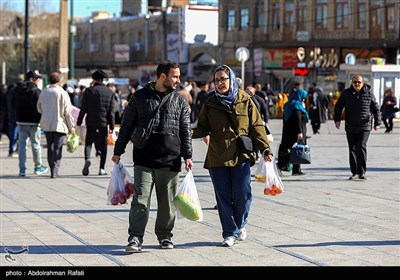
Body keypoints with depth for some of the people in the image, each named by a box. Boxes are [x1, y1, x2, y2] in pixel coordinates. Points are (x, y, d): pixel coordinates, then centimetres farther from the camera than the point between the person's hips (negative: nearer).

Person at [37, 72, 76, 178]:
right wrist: (71, 127, -2)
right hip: (60, 125, -5)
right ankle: (54, 172, -10)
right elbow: (68, 111, -9)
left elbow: (39, 108, 14)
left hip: (46, 124, 5)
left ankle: (53, 170, 20)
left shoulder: (44, 92, 4)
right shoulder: (62, 93, -11)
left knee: (50, 148, 15)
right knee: (57, 149, -2)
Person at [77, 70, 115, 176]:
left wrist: (79, 122, 6)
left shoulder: (89, 91, -1)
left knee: (88, 143, 7)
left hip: (91, 123, -1)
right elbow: (111, 111, 2)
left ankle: (87, 159, -21)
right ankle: (101, 169, 5)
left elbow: (83, 108, -2)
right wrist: (111, 126, 5)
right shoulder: (109, 93, 4)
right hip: (104, 123, 1)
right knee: (103, 145, 7)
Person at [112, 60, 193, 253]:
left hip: (170, 161, 2)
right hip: (144, 160, -2)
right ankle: (135, 238, -5)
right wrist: (118, 152, 6)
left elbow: (185, 131, 9)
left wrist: (187, 155, 0)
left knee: (167, 201, 9)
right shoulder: (140, 97, 4)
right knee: (140, 199, -7)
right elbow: (126, 126, 8)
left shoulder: (179, 101, 9)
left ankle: (164, 235, 23)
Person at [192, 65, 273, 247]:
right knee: (224, 198, 2)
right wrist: (190, 132, -12)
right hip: (217, 158, 1)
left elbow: (256, 126, 5)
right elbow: (203, 128, 9)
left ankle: (240, 225, 23)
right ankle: (230, 233, 14)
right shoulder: (210, 103, 6)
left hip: (241, 156, -1)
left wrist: (265, 148, -3)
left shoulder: (245, 100, 4)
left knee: (242, 194, -4)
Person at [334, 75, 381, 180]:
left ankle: (362, 172, -10)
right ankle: (354, 172, 15)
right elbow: (338, 107, 11)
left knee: (361, 147, -15)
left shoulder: (369, 93, 2)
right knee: (352, 149, 5)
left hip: (365, 126, -2)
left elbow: (376, 108, 9)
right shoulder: (346, 93, 4)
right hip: (350, 127, 2)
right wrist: (337, 119, -1)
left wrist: (377, 123, 8)